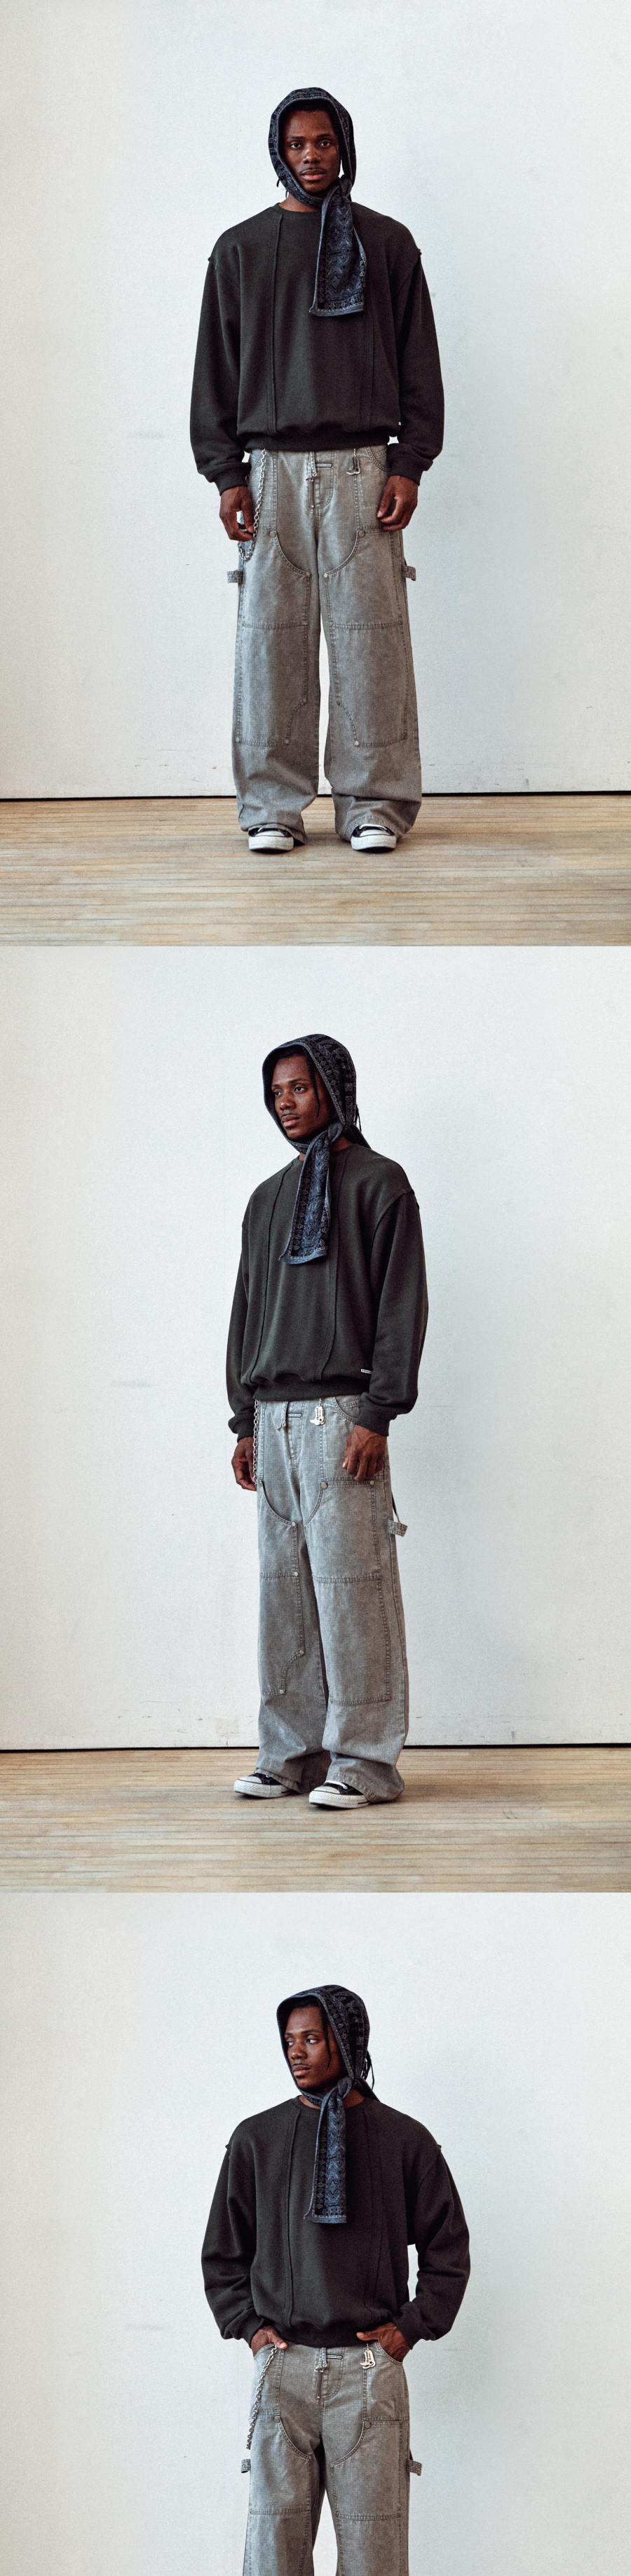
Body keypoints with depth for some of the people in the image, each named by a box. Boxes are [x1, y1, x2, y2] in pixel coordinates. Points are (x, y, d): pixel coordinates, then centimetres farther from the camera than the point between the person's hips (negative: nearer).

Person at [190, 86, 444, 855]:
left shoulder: (387, 244, 10)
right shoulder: (240, 249, 11)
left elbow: (418, 361, 8)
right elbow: (215, 368, 11)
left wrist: (409, 465, -2)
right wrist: (225, 473, 1)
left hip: (362, 467, -1)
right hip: (271, 467, 1)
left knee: (369, 634, -5)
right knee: (271, 638, -3)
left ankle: (372, 801, 0)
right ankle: (273, 804, 1)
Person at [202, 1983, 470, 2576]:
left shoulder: (405, 2141, 7)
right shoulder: (256, 2139, 10)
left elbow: (448, 2250, 13)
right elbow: (222, 2251, 18)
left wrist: (411, 2327, 3)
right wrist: (249, 2325, 5)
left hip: (372, 2368, -1)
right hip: (283, 2367, 1)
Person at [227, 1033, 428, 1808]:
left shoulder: (379, 1183, 0)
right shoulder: (268, 1199, 20)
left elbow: (402, 1305, -6)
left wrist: (377, 1415, -14)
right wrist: (245, 1422, 13)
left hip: (341, 1414, -6)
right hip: (274, 1418, 6)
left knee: (351, 1587, -9)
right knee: (283, 1591, 4)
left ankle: (363, 1759, -8)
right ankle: (293, 1753, 8)